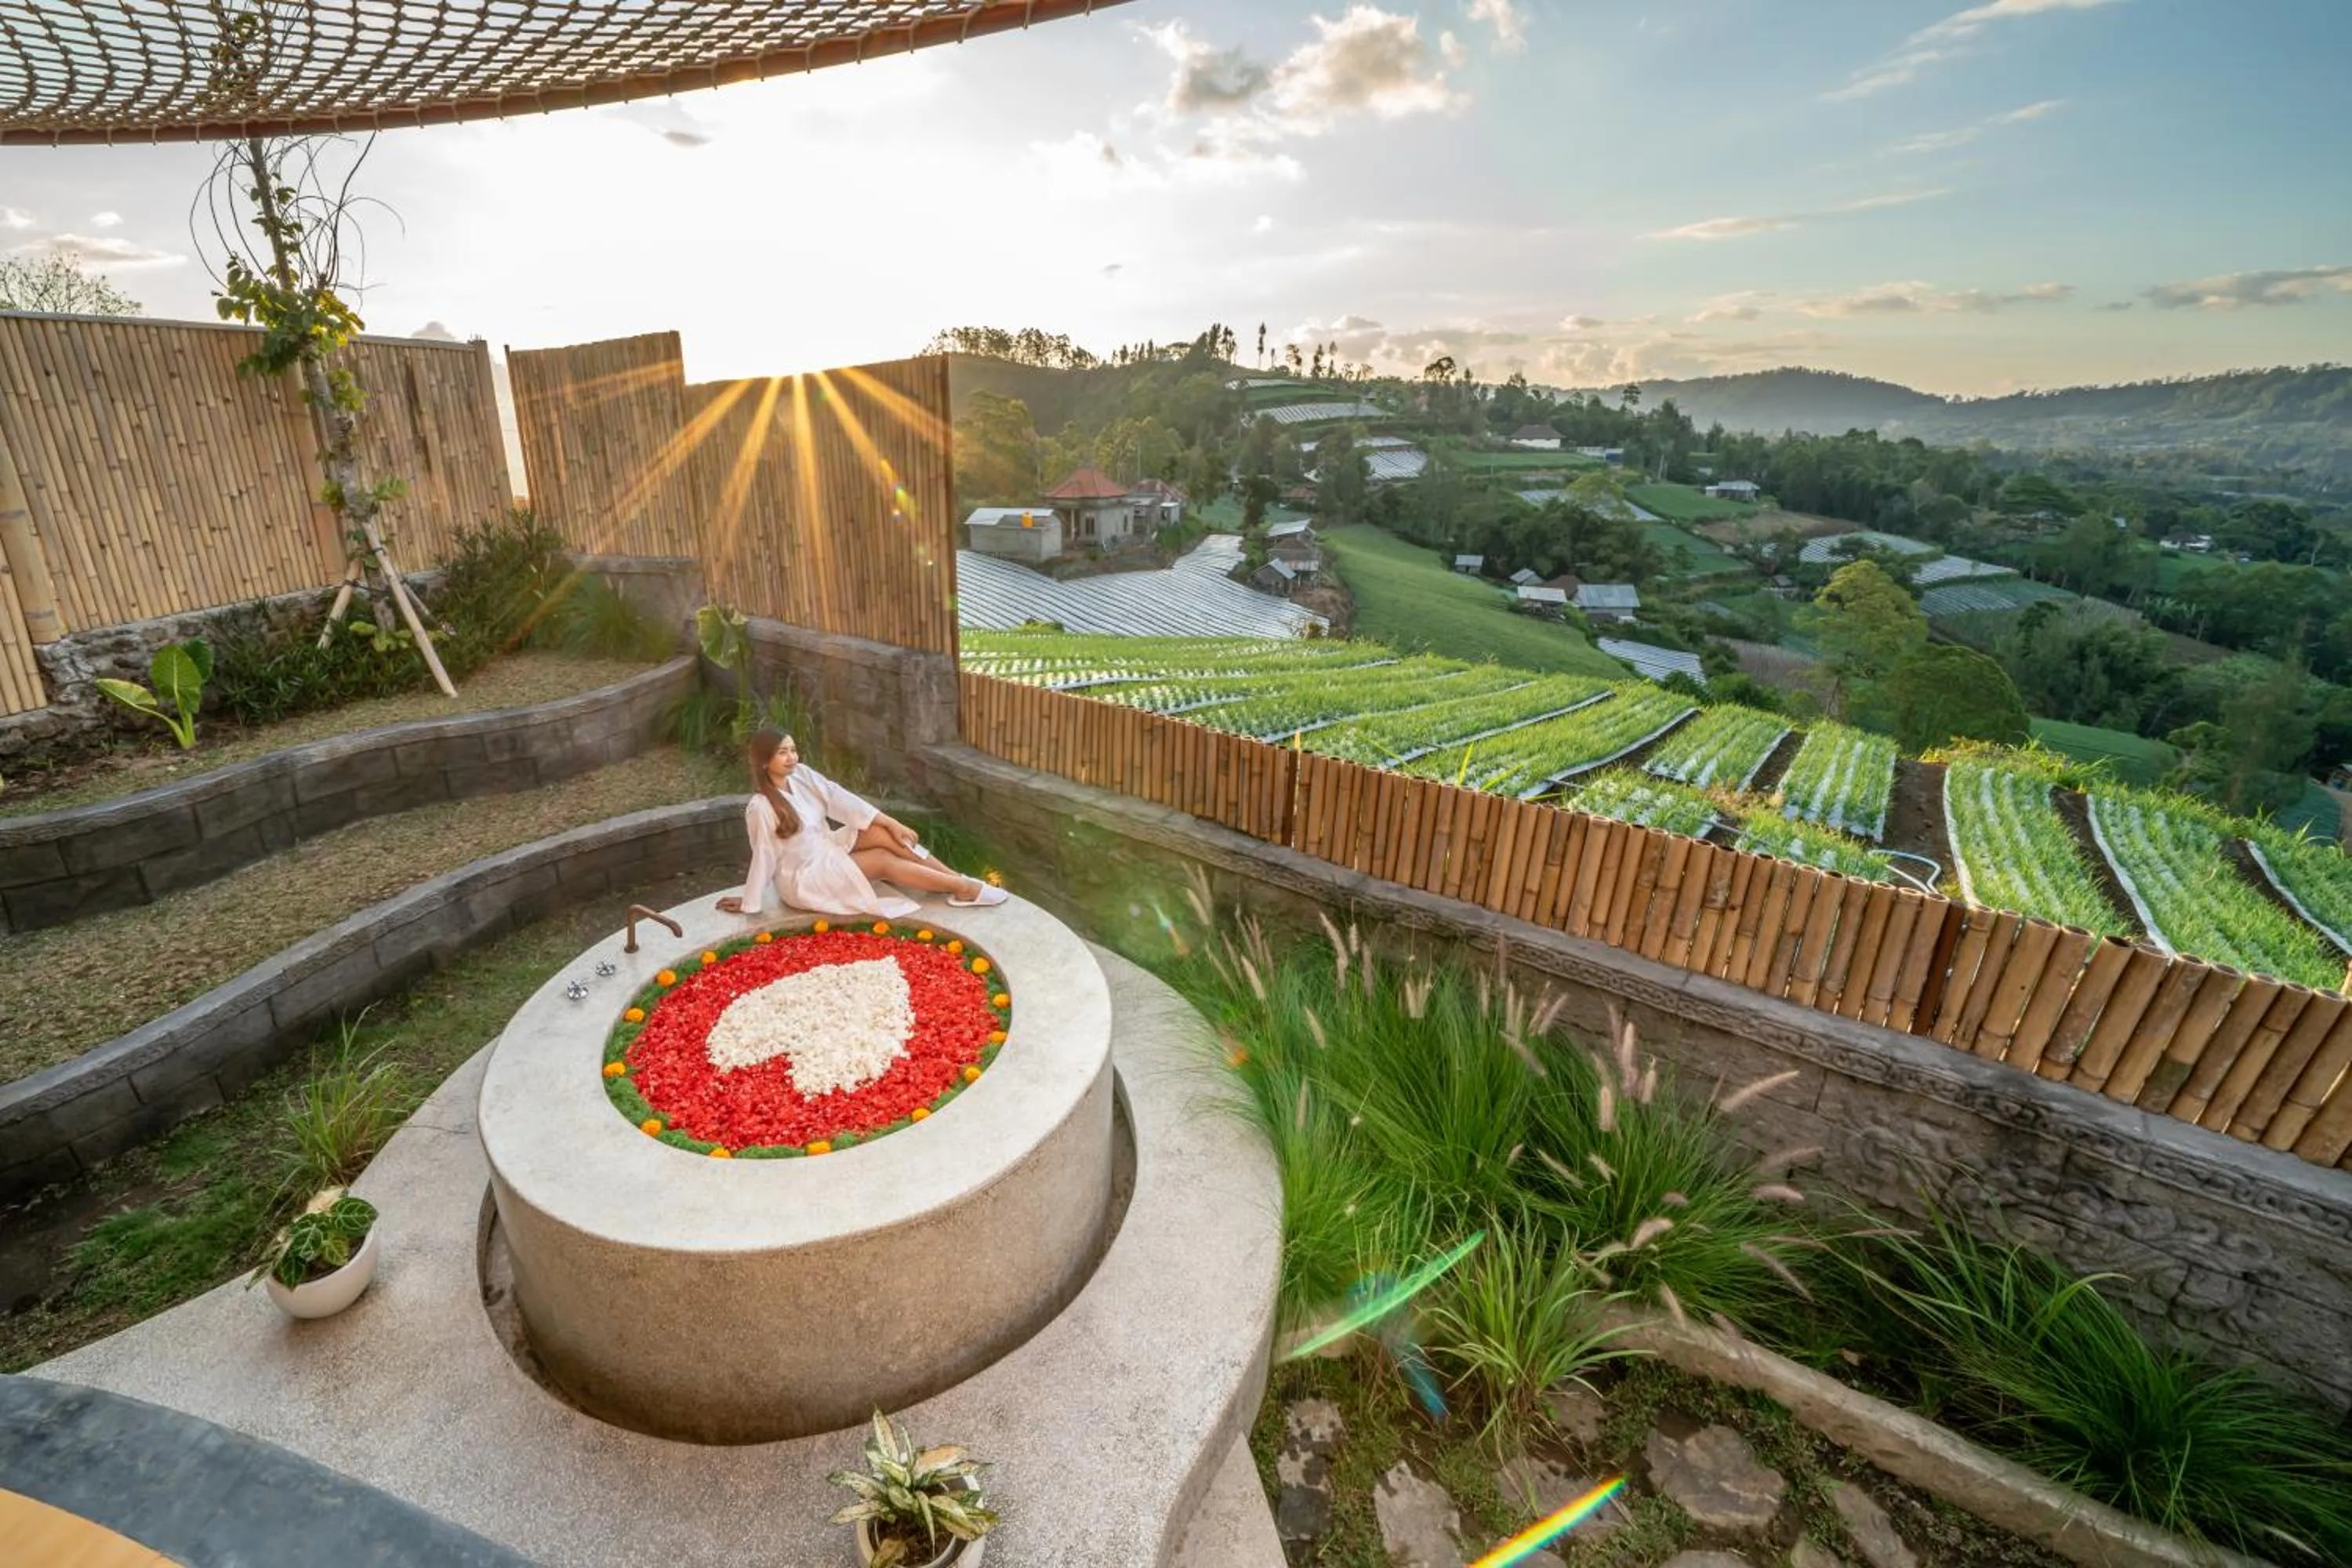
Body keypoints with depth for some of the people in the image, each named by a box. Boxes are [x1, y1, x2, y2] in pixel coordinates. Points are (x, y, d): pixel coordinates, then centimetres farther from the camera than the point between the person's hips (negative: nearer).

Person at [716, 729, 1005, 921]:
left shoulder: (801, 774, -5)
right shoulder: (761, 807, -25)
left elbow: (840, 800, -8)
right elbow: (764, 856, -17)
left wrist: (892, 823, -12)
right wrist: (749, 903, -8)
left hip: (827, 849, 7)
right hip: (803, 878, -7)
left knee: (883, 833, -14)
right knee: (886, 862, -18)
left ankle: (957, 879, -13)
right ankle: (965, 889, -15)